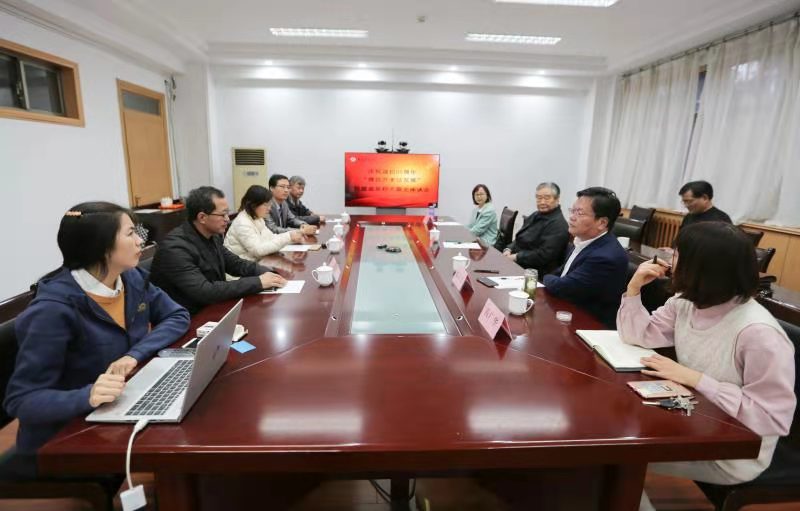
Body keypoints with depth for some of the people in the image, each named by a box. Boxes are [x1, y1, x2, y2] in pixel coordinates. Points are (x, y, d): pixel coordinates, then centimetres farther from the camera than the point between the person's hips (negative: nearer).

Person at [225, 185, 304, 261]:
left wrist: (291, 236, -11)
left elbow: (270, 237, 6)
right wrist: (287, 237, -27)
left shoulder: (258, 219, 7)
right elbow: (259, 250, -25)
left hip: (252, 262, 8)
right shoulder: (242, 223, -20)